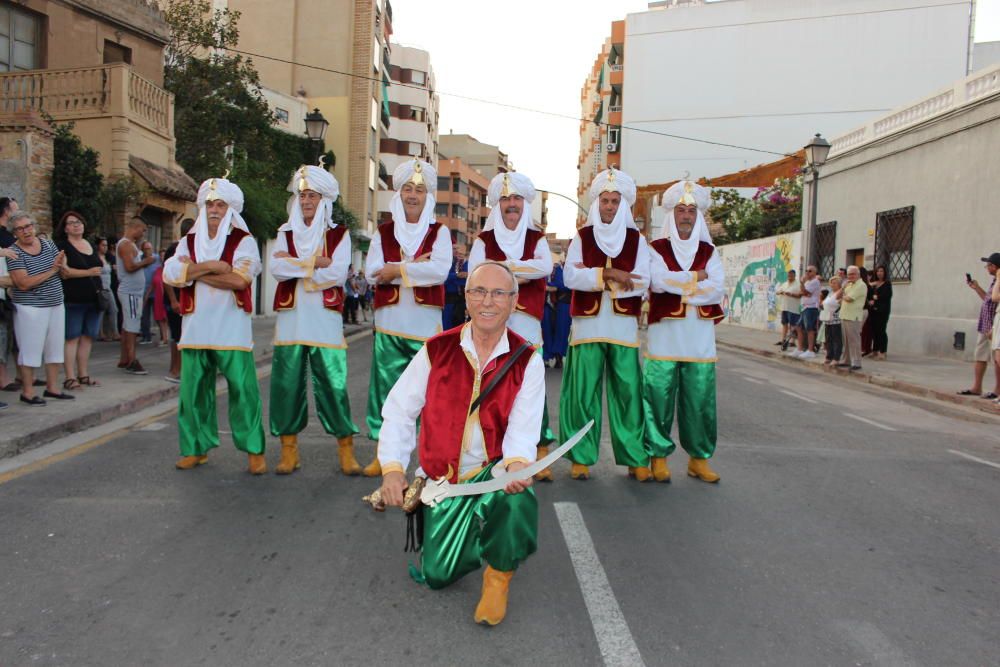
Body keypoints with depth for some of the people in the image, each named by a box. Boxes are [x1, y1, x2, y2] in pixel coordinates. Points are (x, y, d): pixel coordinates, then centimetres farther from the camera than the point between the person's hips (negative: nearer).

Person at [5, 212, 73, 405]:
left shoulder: (47, 244, 6)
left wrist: (61, 263, -15)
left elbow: (63, 264, 9)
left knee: (55, 348, 11)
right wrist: (51, 270, -17)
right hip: (31, 308, -6)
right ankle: (27, 392, 8)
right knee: (31, 350, -1)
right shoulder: (14, 253, -11)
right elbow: (23, 283, -19)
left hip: (56, 305, 6)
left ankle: (52, 387, 22)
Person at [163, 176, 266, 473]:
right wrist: (210, 266, -12)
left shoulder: (244, 241, 2)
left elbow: (240, 279, -14)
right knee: (193, 390, 8)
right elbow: (171, 274, -3)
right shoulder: (189, 242, 13)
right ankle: (196, 448, 21)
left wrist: (194, 272, -7)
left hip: (232, 330, -4)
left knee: (243, 390, -5)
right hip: (195, 330, 4)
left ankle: (255, 450, 4)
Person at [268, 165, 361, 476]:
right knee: (286, 383, 2)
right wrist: (315, 263, -10)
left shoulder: (339, 235, 8)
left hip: (326, 321, -3)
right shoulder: (286, 233, 15)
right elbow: (277, 270, -3)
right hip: (290, 320, 3)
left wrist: (295, 265, -8)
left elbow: (338, 274, -9)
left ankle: (346, 450, 4)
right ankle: (289, 450, 14)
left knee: (333, 384, -6)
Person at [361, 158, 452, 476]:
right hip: (389, 322, 2)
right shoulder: (383, 233, 11)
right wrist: (416, 266, -9)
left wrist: (398, 270, -10)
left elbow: (440, 270, -12)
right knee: (386, 387, 5)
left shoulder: (439, 232, 7)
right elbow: (372, 272, -4)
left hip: (426, 322, -2)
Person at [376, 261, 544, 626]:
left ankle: (498, 574, -4)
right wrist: (392, 468, -10)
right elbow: (398, 411, 1)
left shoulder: (527, 361, -4)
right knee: (438, 574, -7)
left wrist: (517, 464, -33)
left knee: (519, 499, -36)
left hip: (493, 471, -1)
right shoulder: (437, 350, -2)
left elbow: (523, 428, -12)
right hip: (441, 477, 2)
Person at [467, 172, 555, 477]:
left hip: (526, 324, 0)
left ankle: (540, 454, 3)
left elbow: (546, 267, -8)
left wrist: (503, 266, -9)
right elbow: (475, 271, -7)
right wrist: (521, 274, -8)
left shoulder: (537, 239, 13)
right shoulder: (484, 240, 11)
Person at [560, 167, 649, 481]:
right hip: (588, 325, 0)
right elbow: (570, 277, -5)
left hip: (624, 326, 0)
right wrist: (611, 274, -13)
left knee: (628, 392, 0)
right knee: (583, 392, -1)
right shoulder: (581, 238, 10)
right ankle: (581, 457, 8)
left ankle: (635, 458, 8)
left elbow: (641, 282, -3)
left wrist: (593, 277, -8)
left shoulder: (637, 240, 10)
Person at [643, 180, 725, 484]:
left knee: (700, 399, 4)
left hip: (699, 337, 3)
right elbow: (657, 281, -13)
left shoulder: (709, 252, 13)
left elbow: (717, 289, -2)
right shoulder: (656, 250, 6)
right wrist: (696, 277, -5)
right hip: (663, 336, -2)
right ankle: (659, 455, 10)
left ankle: (699, 457, 16)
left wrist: (676, 284, -9)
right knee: (659, 396, -2)